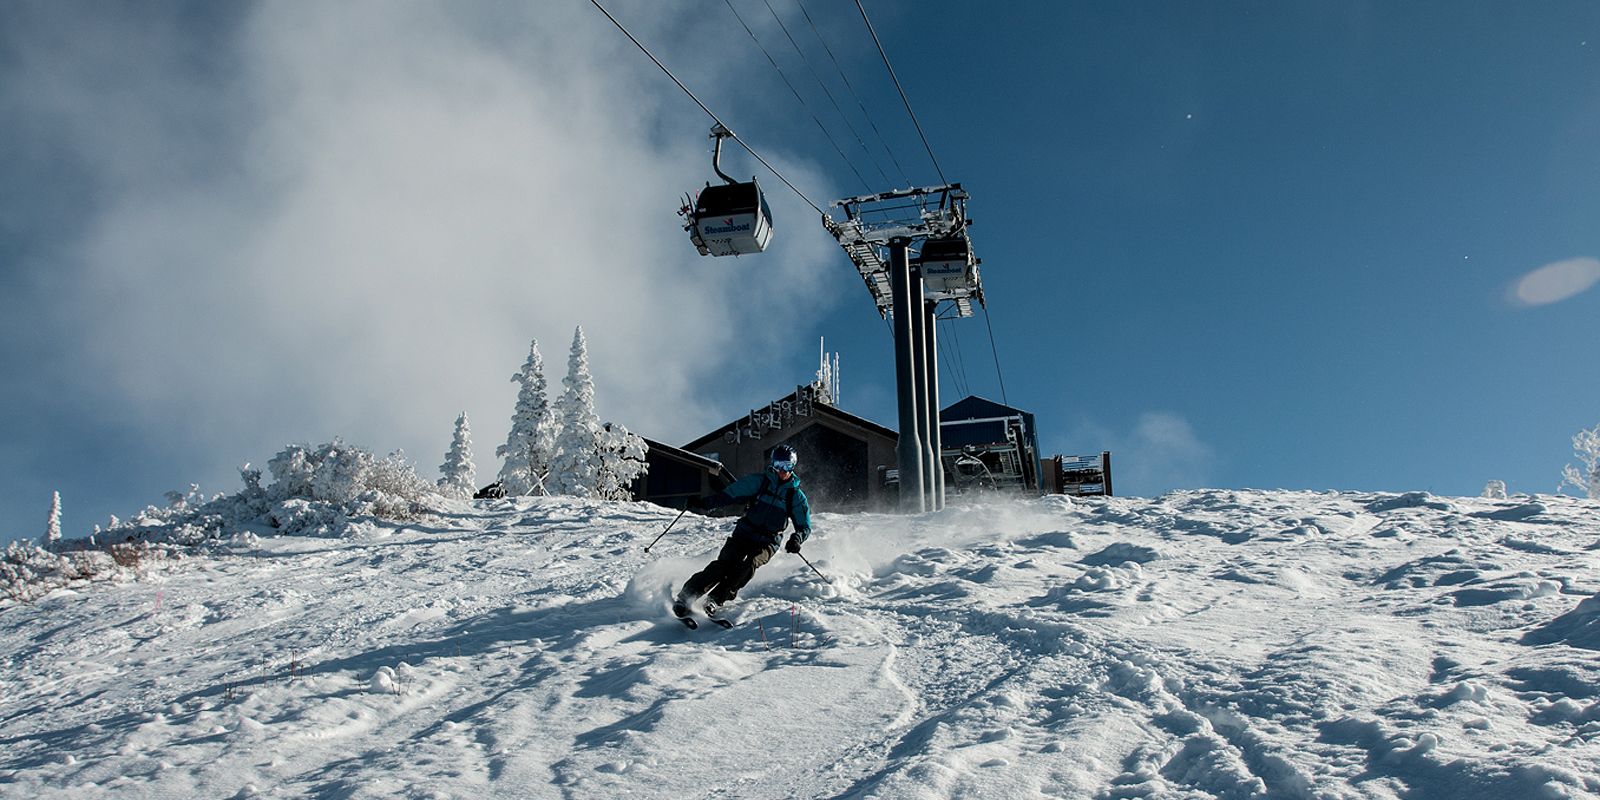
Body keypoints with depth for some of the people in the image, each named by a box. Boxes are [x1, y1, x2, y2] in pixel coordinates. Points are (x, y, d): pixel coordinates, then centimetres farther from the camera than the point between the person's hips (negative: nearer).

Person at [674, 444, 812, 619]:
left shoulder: (796, 497, 3)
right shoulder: (758, 481, 2)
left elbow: (805, 527, 6)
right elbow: (729, 494, 1)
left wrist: (797, 538, -17)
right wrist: (705, 503, -13)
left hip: (767, 543, 0)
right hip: (744, 534, 0)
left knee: (750, 565, -29)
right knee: (724, 564, -21)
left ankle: (716, 599, -25)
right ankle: (685, 596, -20)